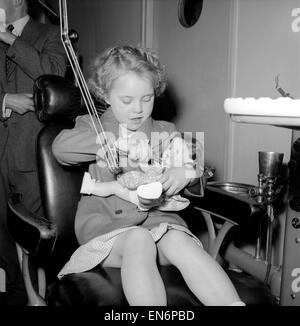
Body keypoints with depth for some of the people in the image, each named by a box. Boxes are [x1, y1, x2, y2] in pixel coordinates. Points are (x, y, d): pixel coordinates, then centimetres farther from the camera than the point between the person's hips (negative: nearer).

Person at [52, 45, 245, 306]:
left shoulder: (165, 132, 18)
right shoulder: (92, 125, 11)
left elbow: (194, 164, 11)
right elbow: (60, 147, -9)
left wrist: (186, 172, -15)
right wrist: (112, 144, -20)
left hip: (155, 216, 2)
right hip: (105, 220, -1)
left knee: (179, 241, -31)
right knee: (138, 240, -35)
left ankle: (235, 303, -32)